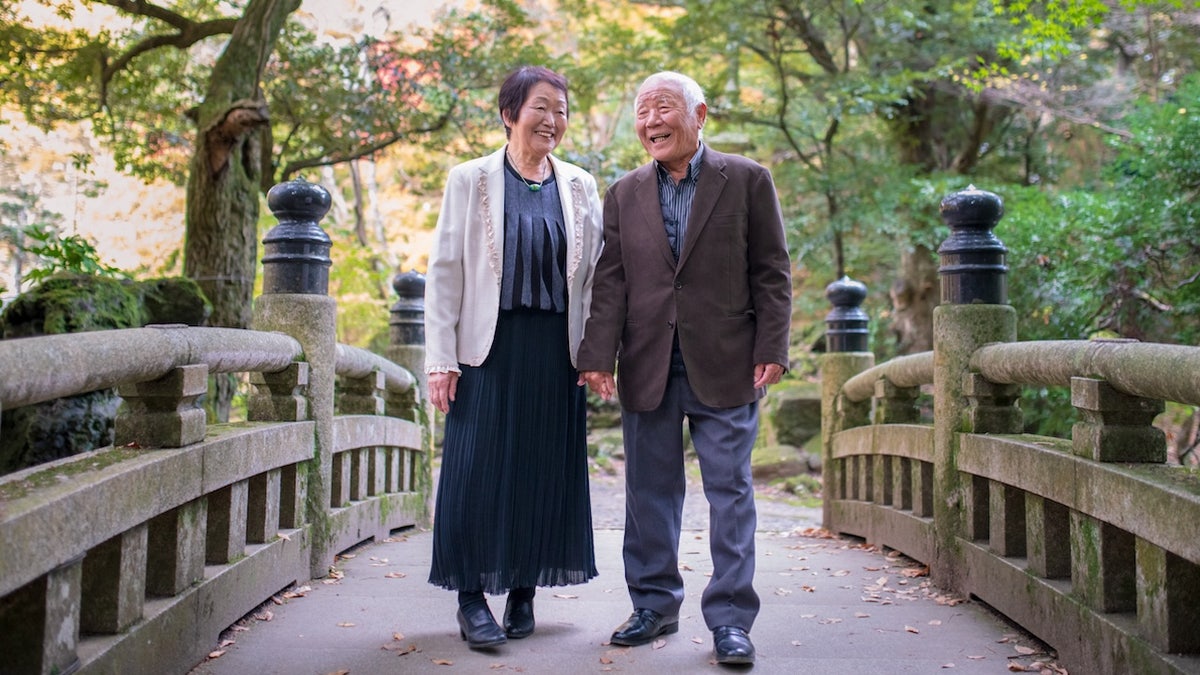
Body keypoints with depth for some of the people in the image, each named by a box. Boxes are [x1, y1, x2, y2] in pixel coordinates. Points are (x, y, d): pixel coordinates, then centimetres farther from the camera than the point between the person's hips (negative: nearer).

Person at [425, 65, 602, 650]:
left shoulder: (580, 187, 10)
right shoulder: (470, 180, 3)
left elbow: (595, 274, 10)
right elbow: (444, 272, 0)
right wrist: (440, 359, -7)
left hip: (556, 351, 3)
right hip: (489, 345, -2)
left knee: (545, 469, 6)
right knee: (479, 465, -3)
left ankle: (523, 592, 18)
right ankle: (472, 597, 7)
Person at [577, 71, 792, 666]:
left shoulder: (747, 181, 2)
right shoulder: (624, 194, 11)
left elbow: (772, 273, 1)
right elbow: (609, 281, 5)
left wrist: (772, 349, -7)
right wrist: (598, 355, -5)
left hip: (724, 364, -3)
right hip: (647, 366, 3)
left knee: (729, 490, 2)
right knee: (649, 492, 10)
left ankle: (730, 617, 11)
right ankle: (654, 605, 24)